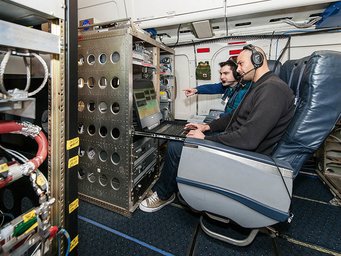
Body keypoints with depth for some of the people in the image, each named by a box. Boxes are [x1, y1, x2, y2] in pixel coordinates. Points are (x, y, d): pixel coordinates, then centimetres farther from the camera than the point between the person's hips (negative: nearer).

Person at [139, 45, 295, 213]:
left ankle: (163, 195, 13)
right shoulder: (259, 86, 14)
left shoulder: (272, 89, -21)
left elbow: (248, 139, -30)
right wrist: (207, 126, 8)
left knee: (175, 147, -12)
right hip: (234, 143, 11)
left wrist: (205, 138, -20)